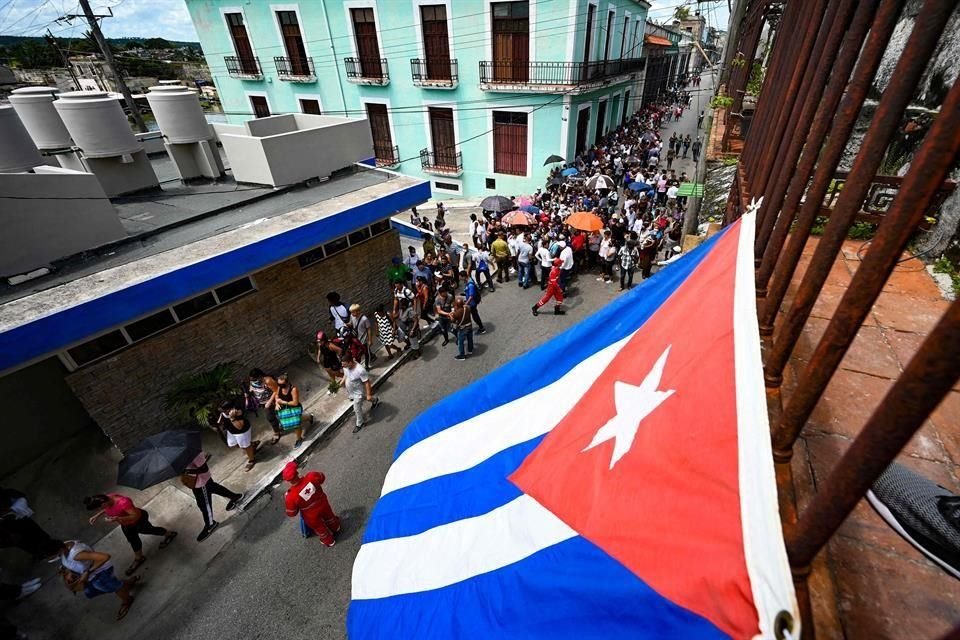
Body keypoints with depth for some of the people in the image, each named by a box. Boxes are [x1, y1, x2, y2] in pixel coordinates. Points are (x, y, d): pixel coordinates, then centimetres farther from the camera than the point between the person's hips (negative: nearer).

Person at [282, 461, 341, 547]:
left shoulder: (290, 497, -37)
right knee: (329, 517, 36)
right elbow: (322, 478, -10)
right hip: (323, 504, 2)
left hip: (311, 516, -2)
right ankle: (336, 528, 67)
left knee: (320, 528, 31)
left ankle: (329, 541, 59)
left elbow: (292, 514, -17)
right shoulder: (311, 477, -35)